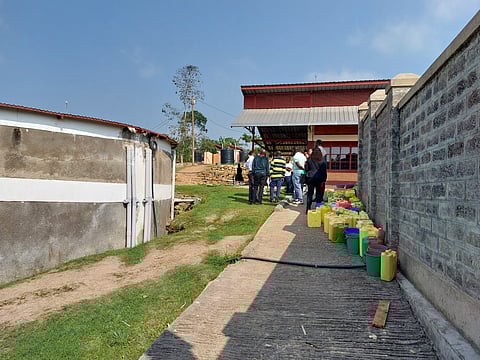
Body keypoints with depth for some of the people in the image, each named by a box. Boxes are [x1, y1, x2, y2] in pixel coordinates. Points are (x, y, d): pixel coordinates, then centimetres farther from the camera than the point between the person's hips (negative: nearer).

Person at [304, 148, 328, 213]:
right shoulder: (322, 161, -6)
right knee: (319, 193, 8)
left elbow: (306, 169, 1)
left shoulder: (309, 160, -4)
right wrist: (324, 180, 1)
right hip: (319, 179, -1)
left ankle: (308, 208, 8)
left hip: (310, 179, 1)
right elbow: (324, 172, -4)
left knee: (310, 193, 9)